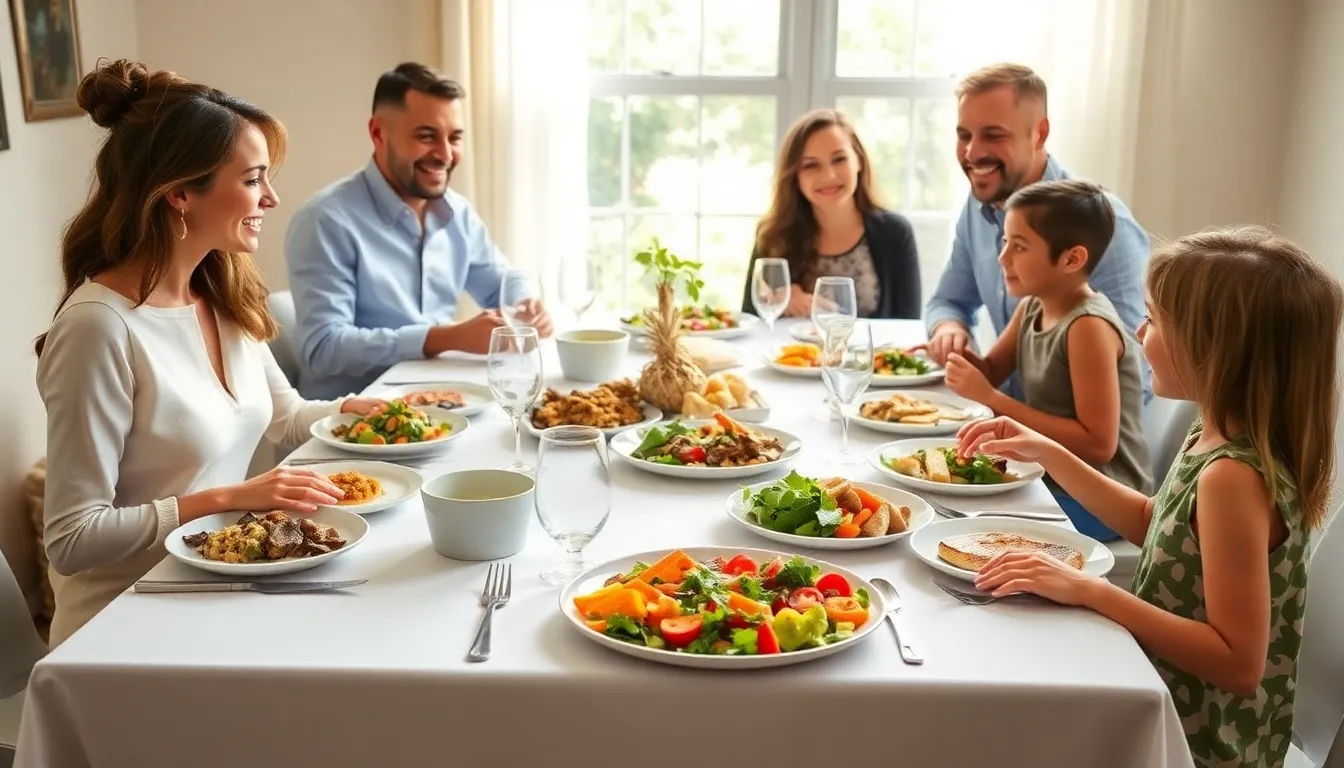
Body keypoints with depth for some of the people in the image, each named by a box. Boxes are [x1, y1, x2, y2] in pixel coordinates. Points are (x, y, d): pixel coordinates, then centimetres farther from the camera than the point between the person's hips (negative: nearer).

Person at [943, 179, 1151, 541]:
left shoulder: (1089, 327, -21)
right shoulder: (1031, 306, 3)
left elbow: (1098, 445, -24)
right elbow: (992, 374, 15)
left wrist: (991, 399, -24)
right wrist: (963, 360, -9)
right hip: (1049, 477, 7)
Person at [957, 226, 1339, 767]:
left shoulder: (1232, 477, -29)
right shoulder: (1216, 439, -2)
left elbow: (1238, 662, -28)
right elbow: (1153, 522, 17)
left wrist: (1091, 592, -29)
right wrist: (1047, 454, 9)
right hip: (1169, 703, 8)